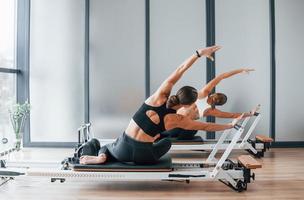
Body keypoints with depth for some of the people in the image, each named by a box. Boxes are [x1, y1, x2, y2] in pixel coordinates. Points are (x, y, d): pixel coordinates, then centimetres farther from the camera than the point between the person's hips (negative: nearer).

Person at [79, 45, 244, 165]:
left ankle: (101, 155, -1)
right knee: (167, 142, 31)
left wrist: (199, 53, -9)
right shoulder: (178, 120, -9)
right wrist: (231, 124, 14)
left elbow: (179, 70, -7)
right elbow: (206, 127, 3)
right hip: (143, 156, -2)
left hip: (124, 148, 2)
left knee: (107, 148, 37)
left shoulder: (159, 97, -8)